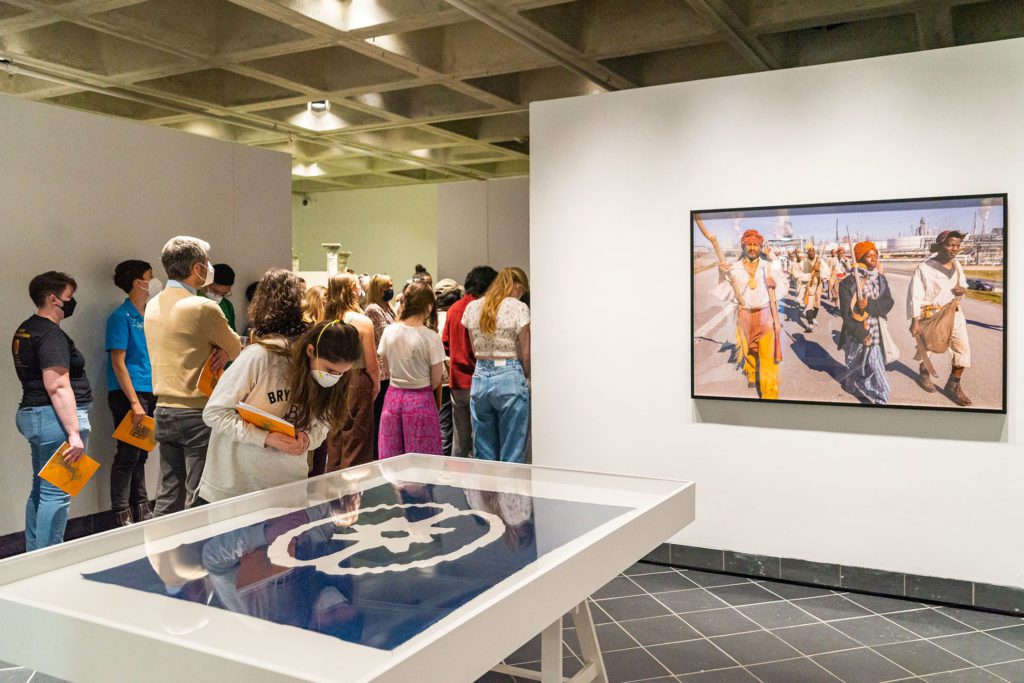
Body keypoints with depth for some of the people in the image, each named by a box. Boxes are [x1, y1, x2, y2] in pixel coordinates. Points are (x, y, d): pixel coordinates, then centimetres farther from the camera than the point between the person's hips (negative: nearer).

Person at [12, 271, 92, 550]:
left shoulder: (24, 330, 16)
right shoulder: (51, 334, -16)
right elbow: (58, 388, -23)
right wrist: (74, 433, -24)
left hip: (31, 414, 11)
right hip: (56, 417, -11)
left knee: (41, 490, 16)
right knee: (56, 494, -5)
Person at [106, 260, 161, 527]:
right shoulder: (121, 317, -9)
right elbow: (118, 363, -14)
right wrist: (135, 402, -19)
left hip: (149, 393, 8)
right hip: (127, 394, -8)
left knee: (140, 454, 14)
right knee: (128, 455, -4)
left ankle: (141, 511, 23)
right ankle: (122, 517, 3)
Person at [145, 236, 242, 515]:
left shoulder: (152, 306, 9)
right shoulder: (203, 308, -15)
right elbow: (237, 348, -4)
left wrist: (222, 350, -2)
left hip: (164, 411, 8)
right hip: (197, 414, -8)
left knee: (168, 495, 15)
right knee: (199, 499, 1)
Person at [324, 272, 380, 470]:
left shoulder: (327, 321, -1)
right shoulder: (362, 321, -13)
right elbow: (371, 365, -10)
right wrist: (376, 385, 7)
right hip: (357, 387, -5)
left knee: (334, 443, 16)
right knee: (356, 446, 6)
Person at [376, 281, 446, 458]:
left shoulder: (389, 331, -1)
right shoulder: (431, 337, -13)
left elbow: (388, 369, 8)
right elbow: (436, 380, -7)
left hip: (393, 397, 4)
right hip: (420, 400, -4)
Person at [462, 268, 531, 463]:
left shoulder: (472, 307, 9)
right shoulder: (518, 308, -5)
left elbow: (475, 349, 9)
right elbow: (525, 354, -3)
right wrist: (526, 377, 13)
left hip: (480, 377, 5)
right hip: (509, 376, -5)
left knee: (483, 454, 13)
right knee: (512, 454, 3)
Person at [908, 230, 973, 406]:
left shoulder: (957, 265, 2)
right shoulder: (925, 268, -16)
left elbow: (963, 284, 18)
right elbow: (915, 296, -15)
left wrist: (963, 290, -8)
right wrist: (915, 322, -17)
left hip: (953, 312, 5)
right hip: (931, 314, -5)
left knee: (963, 347, -3)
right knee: (927, 345, 13)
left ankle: (953, 385, 10)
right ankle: (923, 373, 42)